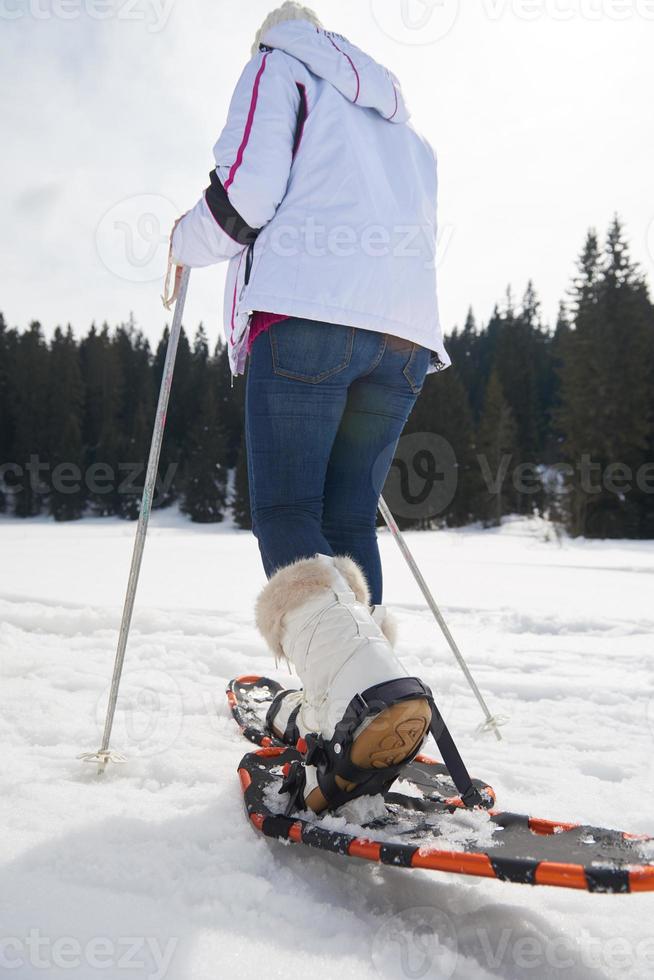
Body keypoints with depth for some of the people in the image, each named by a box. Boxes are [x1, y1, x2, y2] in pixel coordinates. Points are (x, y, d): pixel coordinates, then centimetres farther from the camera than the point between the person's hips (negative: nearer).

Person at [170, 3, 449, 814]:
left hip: (306, 312, -6)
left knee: (287, 516, -10)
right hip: (407, 329, 7)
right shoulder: (396, 116, 36)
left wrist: (185, 241, 18)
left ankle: (363, 686, -32)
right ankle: (333, 708, 7)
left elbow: (244, 192, 0)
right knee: (348, 518, 7)